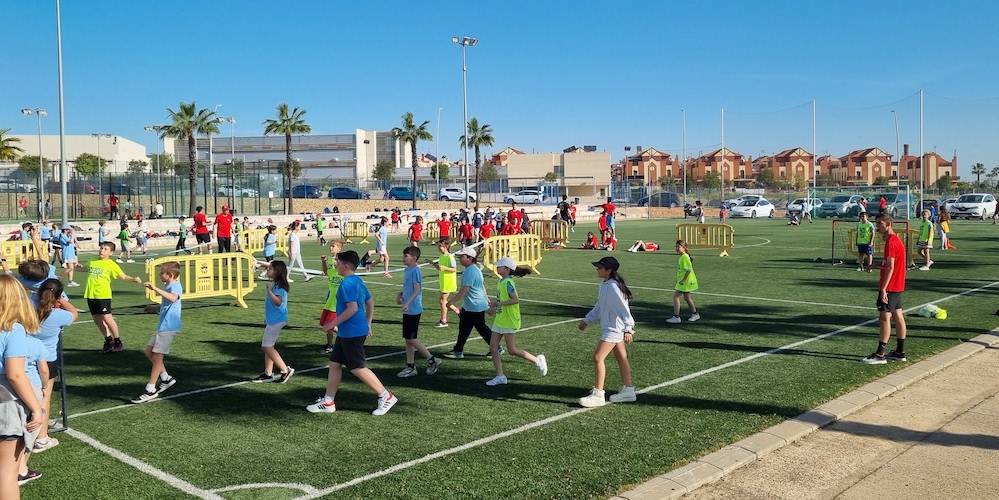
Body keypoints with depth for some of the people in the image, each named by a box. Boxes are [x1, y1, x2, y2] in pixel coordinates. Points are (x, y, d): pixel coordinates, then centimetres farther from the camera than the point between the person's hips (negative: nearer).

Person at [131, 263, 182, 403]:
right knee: (148, 351, 14)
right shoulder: (168, 286, 17)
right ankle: (166, 378, 20)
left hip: (168, 327, -11)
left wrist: (156, 289, -44)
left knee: (157, 356, -8)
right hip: (162, 326, 11)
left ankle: (150, 390, -4)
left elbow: (173, 298, -40)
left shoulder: (175, 286, -15)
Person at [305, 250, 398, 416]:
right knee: (334, 364, 13)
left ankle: (386, 396, 2)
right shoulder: (358, 281, 12)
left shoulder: (346, 284, -18)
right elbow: (370, 303, 18)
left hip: (352, 333, -10)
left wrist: (334, 323, -18)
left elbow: (352, 308, -27)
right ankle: (328, 402, 19)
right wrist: (368, 324, 22)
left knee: (358, 368, -4)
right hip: (345, 333, 10)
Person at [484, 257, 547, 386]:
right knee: (493, 348, 4)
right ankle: (500, 376, 10)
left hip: (509, 321, -9)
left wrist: (498, 304, -23)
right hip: (499, 320, 10)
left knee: (512, 350, -4)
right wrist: (495, 305, 9)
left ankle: (537, 360, 13)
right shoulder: (501, 281, 11)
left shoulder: (508, 282, -18)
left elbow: (516, 299, -27)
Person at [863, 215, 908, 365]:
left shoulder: (890, 241, -17)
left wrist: (883, 288, -23)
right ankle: (900, 352, 18)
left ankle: (880, 355, -6)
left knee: (885, 318, -8)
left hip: (889, 286, -10)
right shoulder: (896, 239, 14)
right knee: (898, 317, 12)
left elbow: (890, 267, -22)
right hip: (898, 286, 10)